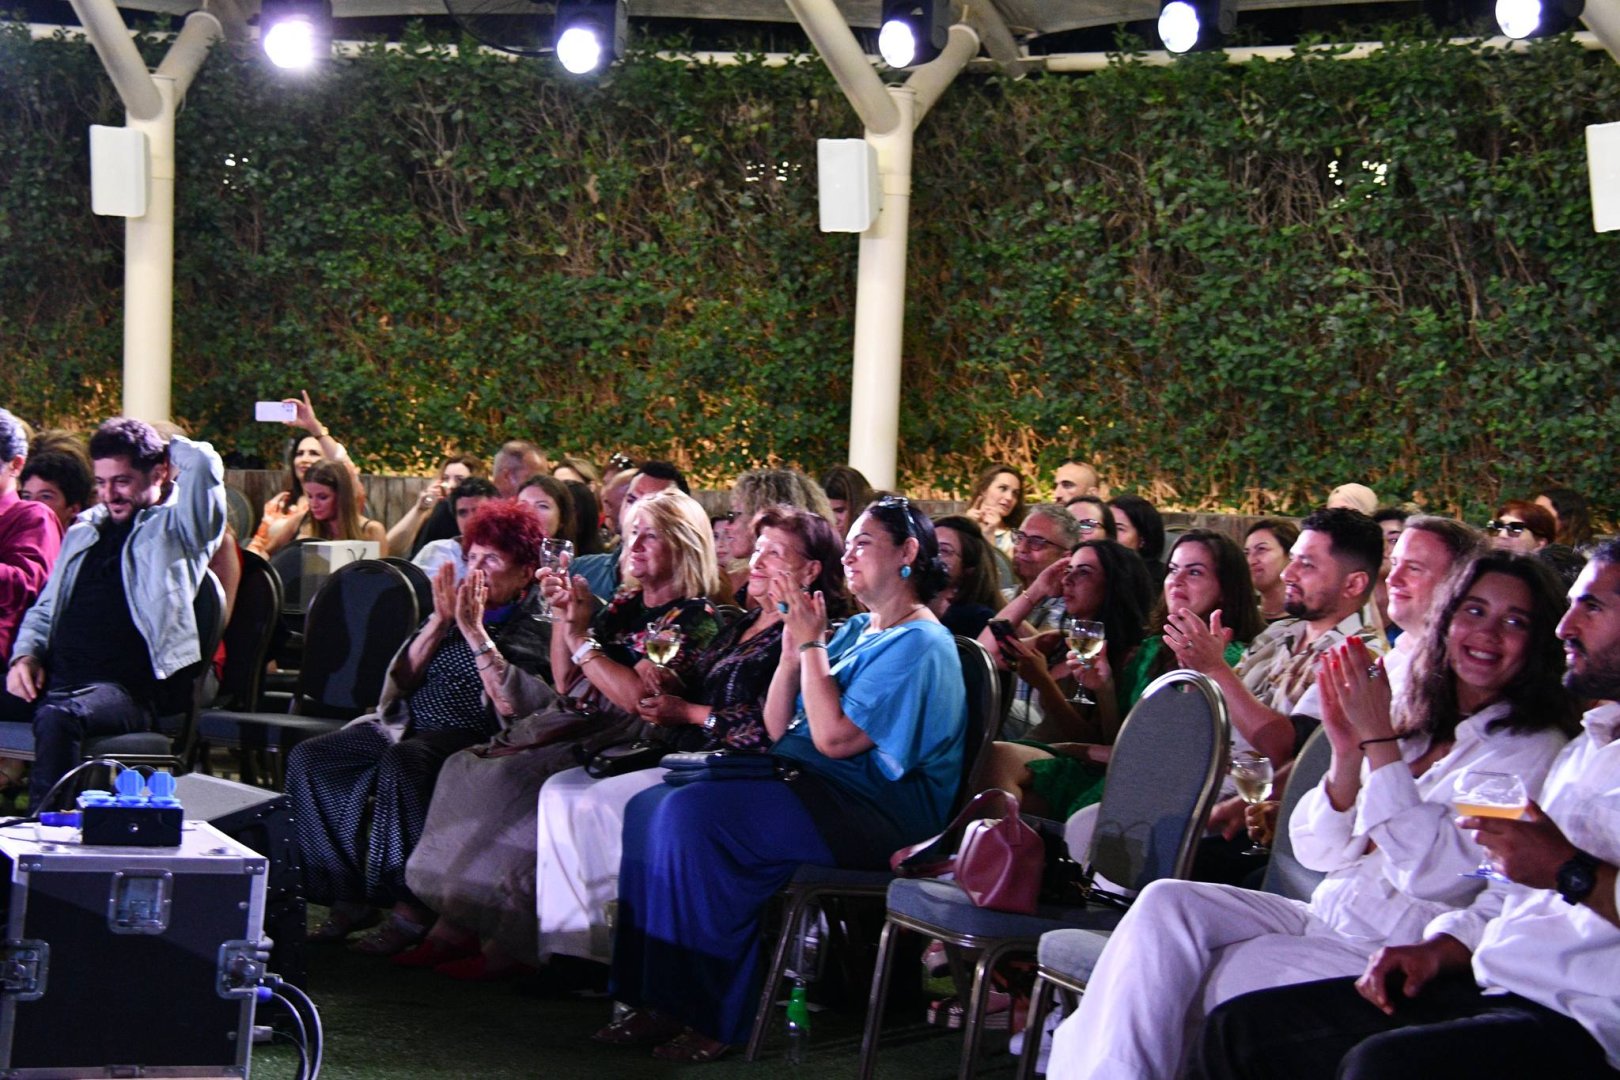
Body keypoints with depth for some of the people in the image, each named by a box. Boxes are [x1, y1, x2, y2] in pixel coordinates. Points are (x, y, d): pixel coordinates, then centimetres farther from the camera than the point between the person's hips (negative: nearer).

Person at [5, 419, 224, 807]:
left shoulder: (176, 529, 8)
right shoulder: (84, 531, 29)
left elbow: (202, 463, -10)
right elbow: (45, 608, 31)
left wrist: (168, 451, 13)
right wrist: (25, 655, 10)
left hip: (125, 689, -6)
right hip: (55, 681, 6)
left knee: (56, 718, -38)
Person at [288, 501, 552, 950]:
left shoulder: (530, 633, 2)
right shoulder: (451, 613, 18)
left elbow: (511, 705, -16)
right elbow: (401, 681, 8)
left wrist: (474, 630, -14)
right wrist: (439, 622, -3)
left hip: (465, 739, -6)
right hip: (405, 727, 7)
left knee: (401, 763, -38)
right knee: (307, 758, -14)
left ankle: (412, 905, -28)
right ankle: (350, 896, -13)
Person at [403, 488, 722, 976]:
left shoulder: (694, 619, -5)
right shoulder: (626, 603, 19)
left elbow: (634, 695, -17)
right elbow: (565, 684, 17)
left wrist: (580, 637, -11)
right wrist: (563, 614, 4)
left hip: (620, 743, -8)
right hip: (573, 725, 8)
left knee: (510, 778, -27)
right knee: (465, 767, -12)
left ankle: (507, 946, -22)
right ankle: (455, 926, -16)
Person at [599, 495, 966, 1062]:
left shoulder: (920, 645, -8)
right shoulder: (856, 631, 20)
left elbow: (835, 737, -18)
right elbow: (779, 728, 15)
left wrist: (812, 643, -11)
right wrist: (793, 648, 2)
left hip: (872, 814, -10)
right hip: (811, 789, 10)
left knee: (694, 815, -27)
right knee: (652, 806, -7)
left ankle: (712, 1018, -21)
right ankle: (660, 1000, -9)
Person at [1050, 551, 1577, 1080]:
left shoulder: (1533, 748, -6)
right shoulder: (1415, 724, 12)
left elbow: (1435, 874, -18)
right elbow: (1318, 853, 8)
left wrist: (1379, 740, -18)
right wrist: (1348, 754, -10)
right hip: (1326, 918, 6)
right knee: (1166, 903, -17)